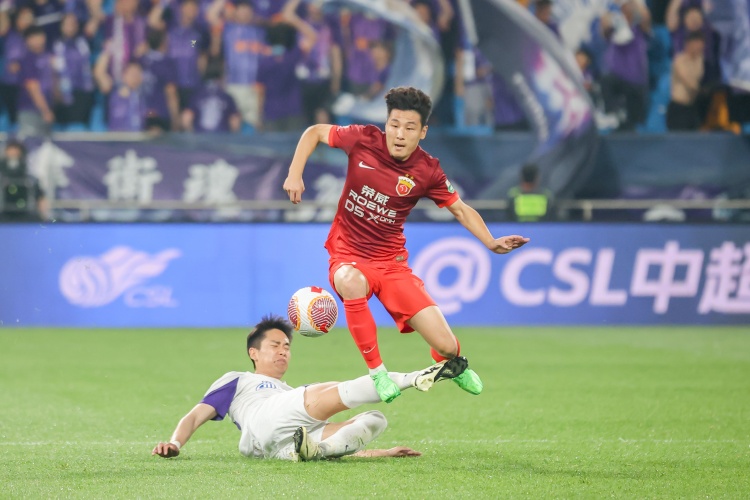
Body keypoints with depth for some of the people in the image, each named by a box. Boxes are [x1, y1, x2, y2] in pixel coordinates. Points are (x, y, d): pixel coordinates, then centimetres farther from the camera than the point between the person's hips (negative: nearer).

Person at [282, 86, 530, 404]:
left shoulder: (427, 171, -8)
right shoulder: (363, 140, -11)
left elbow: (461, 210, 5)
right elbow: (314, 133, 5)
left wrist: (491, 243, -10)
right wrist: (294, 174, -8)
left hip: (392, 263, 1)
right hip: (348, 257, -1)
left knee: (446, 347, -10)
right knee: (352, 283, -42)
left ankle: (453, 365, 34)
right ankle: (377, 371, -22)